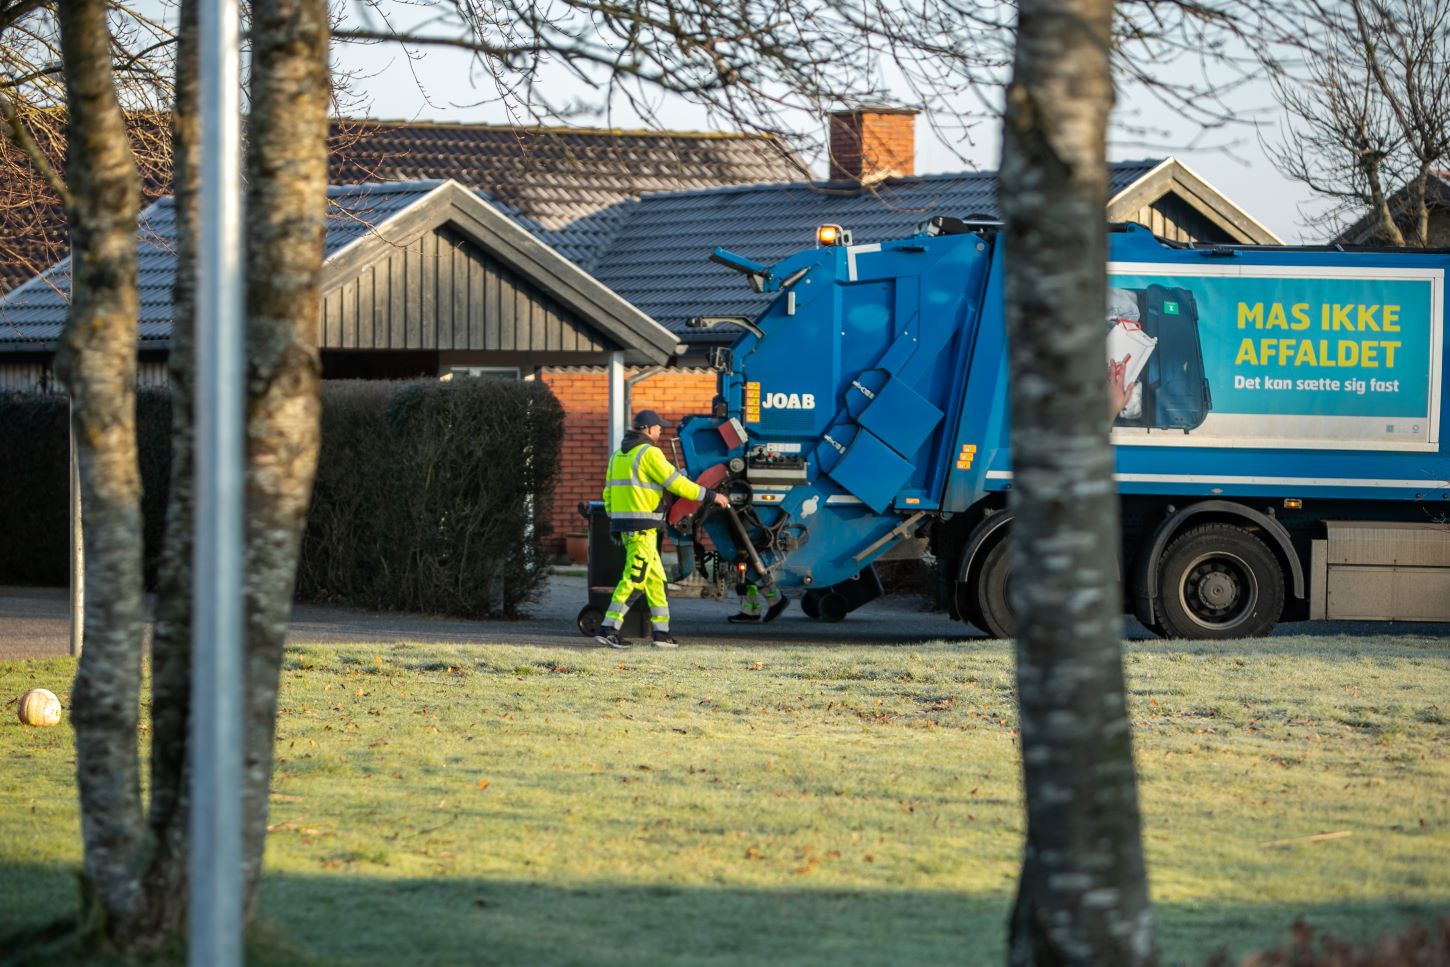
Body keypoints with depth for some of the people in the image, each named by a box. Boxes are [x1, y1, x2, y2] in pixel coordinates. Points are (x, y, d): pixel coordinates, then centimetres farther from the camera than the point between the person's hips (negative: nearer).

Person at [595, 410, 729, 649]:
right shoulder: (649, 453, -10)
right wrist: (710, 496, -5)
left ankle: (661, 631, 12)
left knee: (655, 578, 13)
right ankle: (608, 629, -12)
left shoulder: (619, 455, 17)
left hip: (624, 522, 9)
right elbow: (676, 483, -12)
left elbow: (608, 493, 18)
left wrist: (614, 521, 24)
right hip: (642, 526, -9)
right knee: (634, 579, -8)